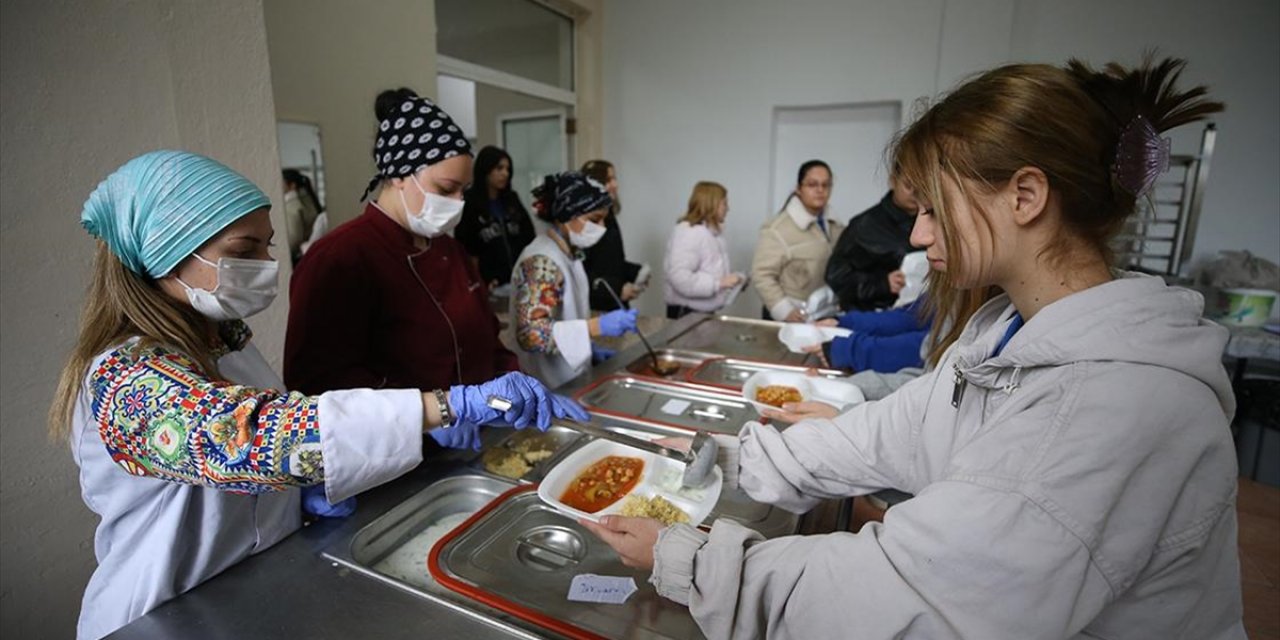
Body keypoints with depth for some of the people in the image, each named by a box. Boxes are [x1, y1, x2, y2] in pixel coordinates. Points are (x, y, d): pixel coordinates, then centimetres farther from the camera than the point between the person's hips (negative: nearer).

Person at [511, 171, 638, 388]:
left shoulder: (569, 253, 4)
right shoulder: (541, 262, -23)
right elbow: (530, 334, -32)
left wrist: (588, 346, 8)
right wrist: (596, 326, -37)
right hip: (550, 388, -9)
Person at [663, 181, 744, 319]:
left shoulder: (711, 232, 10)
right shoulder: (688, 232, -18)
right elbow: (679, 277, -28)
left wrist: (728, 280, 3)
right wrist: (718, 283, -27)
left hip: (705, 310, 9)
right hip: (687, 311, -9)